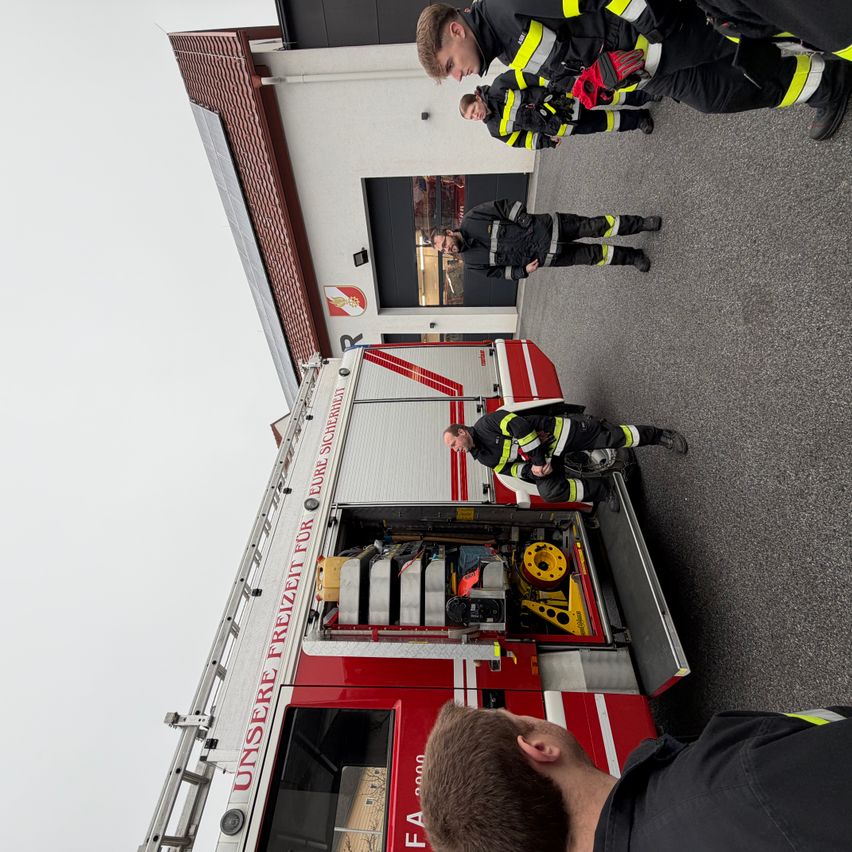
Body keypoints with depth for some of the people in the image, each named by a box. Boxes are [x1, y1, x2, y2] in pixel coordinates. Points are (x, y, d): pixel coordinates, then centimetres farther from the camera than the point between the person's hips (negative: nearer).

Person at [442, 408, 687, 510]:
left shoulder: (486, 423, -17)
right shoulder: (485, 458, 4)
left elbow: (520, 426, -24)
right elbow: (511, 468, 5)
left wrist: (538, 458, -20)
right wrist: (532, 470, -16)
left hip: (555, 432, -5)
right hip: (545, 459, 6)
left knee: (607, 436, -8)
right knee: (549, 492, -18)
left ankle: (660, 435, 13)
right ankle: (600, 490, 1)